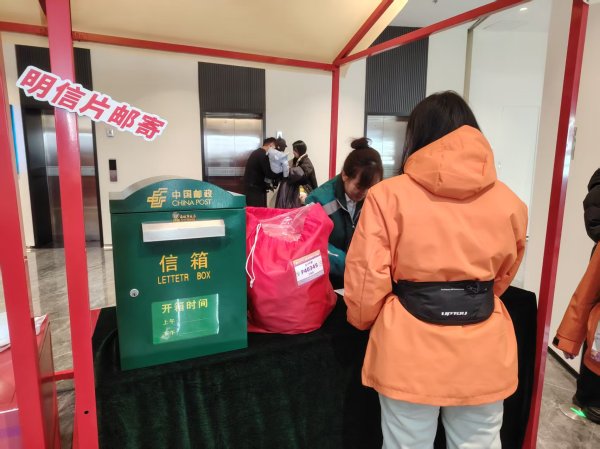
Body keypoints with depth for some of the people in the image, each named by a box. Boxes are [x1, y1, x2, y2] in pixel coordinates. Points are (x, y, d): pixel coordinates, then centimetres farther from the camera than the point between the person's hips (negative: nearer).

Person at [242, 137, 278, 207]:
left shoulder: (256, 152, 16)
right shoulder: (263, 155, -15)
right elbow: (269, 174, -18)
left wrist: (267, 185, 13)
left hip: (251, 188, 10)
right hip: (256, 190, -10)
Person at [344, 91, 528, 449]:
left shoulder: (388, 195, -12)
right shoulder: (508, 201, -1)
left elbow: (368, 278, -11)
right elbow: (504, 275, 14)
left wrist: (362, 321, 10)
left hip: (410, 349, -3)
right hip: (484, 351, 3)